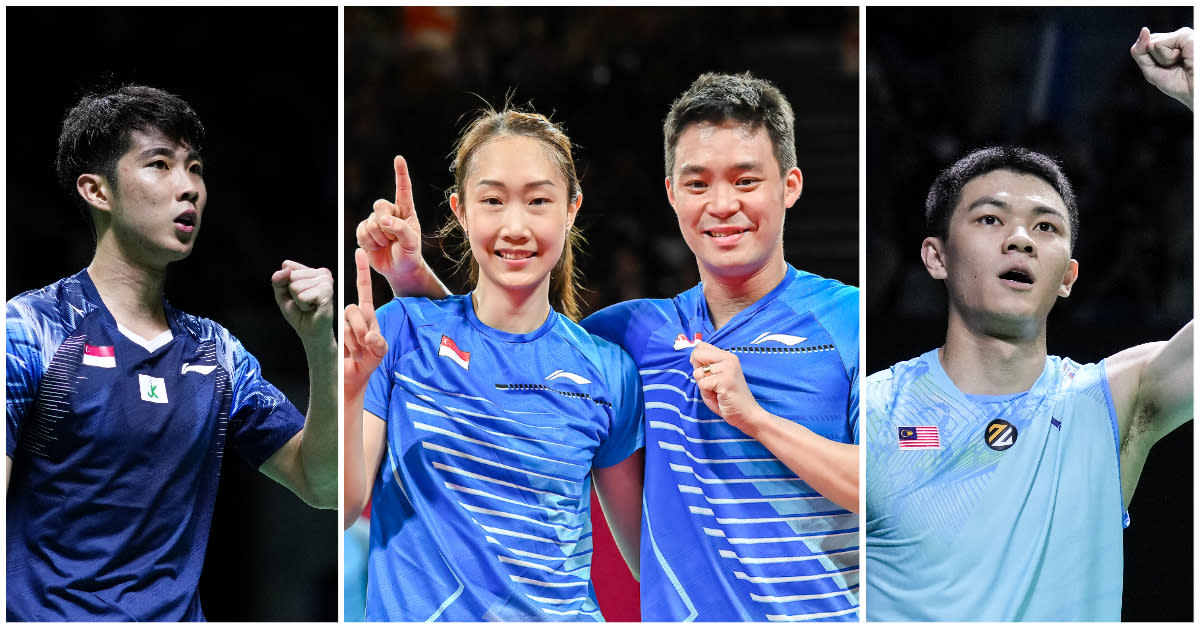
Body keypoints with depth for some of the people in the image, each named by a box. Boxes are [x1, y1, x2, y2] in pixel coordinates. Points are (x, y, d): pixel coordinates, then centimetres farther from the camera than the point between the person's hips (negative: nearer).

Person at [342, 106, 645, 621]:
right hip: (412, 613, -1)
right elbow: (342, 510, -7)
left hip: (559, 615, 1)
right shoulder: (400, 332, -3)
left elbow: (642, 545, 8)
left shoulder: (608, 372, -2)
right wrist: (349, 392, -19)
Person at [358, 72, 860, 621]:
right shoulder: (639, 331, 11)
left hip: (825, 614, -4)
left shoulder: (848, 319, -2)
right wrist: (413, 277, 7)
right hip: (677, 613, 4)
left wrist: (755, 417, -13)